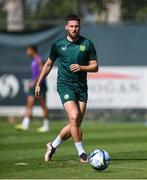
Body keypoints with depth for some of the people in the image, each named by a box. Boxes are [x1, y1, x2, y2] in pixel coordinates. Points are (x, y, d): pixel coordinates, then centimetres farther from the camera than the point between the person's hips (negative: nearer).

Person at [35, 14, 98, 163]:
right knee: (74, 117, -21)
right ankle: (81, 153, -12)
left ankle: (53, 145, 24)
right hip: (65, 85, -2)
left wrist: (81, 67, -15)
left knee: (76, 123, 1)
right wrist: (38, 84, 17)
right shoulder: (58, 45, 3)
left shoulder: (87, 44, 3)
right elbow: (48, 64, 16)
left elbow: (95, 67, 4)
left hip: (81, 86, 3)